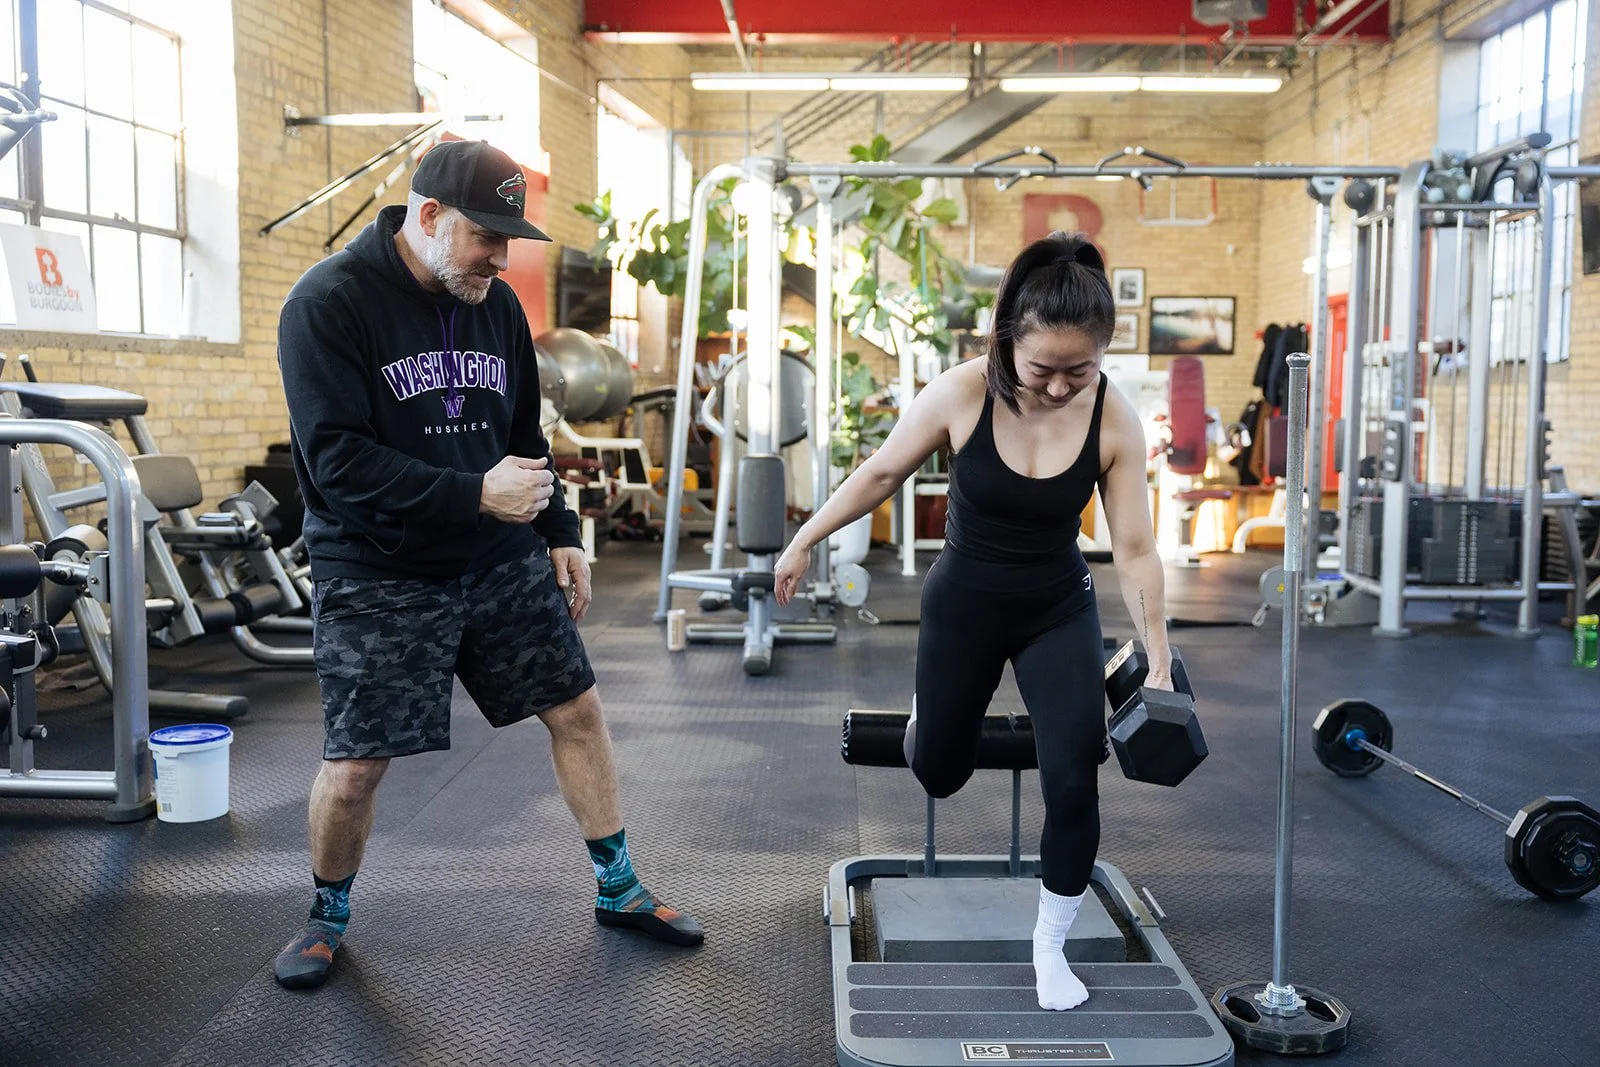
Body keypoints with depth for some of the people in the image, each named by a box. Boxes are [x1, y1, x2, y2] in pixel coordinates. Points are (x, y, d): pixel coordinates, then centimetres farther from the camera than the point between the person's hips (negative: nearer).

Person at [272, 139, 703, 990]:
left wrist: (560, 533, 11)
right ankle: (327, 919, 26)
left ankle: (619, 890, 24)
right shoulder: (327, 305, -12)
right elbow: (337, 458, -20)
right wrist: (476, 494, -24)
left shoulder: (495, 303, 7)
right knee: (356, 763, -2)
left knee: (577, 709, 6)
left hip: (504, 563, 6)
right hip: (379, 576, -5)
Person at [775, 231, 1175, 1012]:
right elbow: (880, 474, -8)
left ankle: (1051, 946, 15)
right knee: (939, 772, 15)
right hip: (962, 606, 0)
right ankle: (929, 709, 56)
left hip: (1059, 612, 0)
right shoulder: (962, 394, -23)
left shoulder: (1115, 421, -19)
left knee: (1074, 782, -10)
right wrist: (806, 542, 0)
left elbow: (1135, 549, -14)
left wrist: (1159, 663, -15)